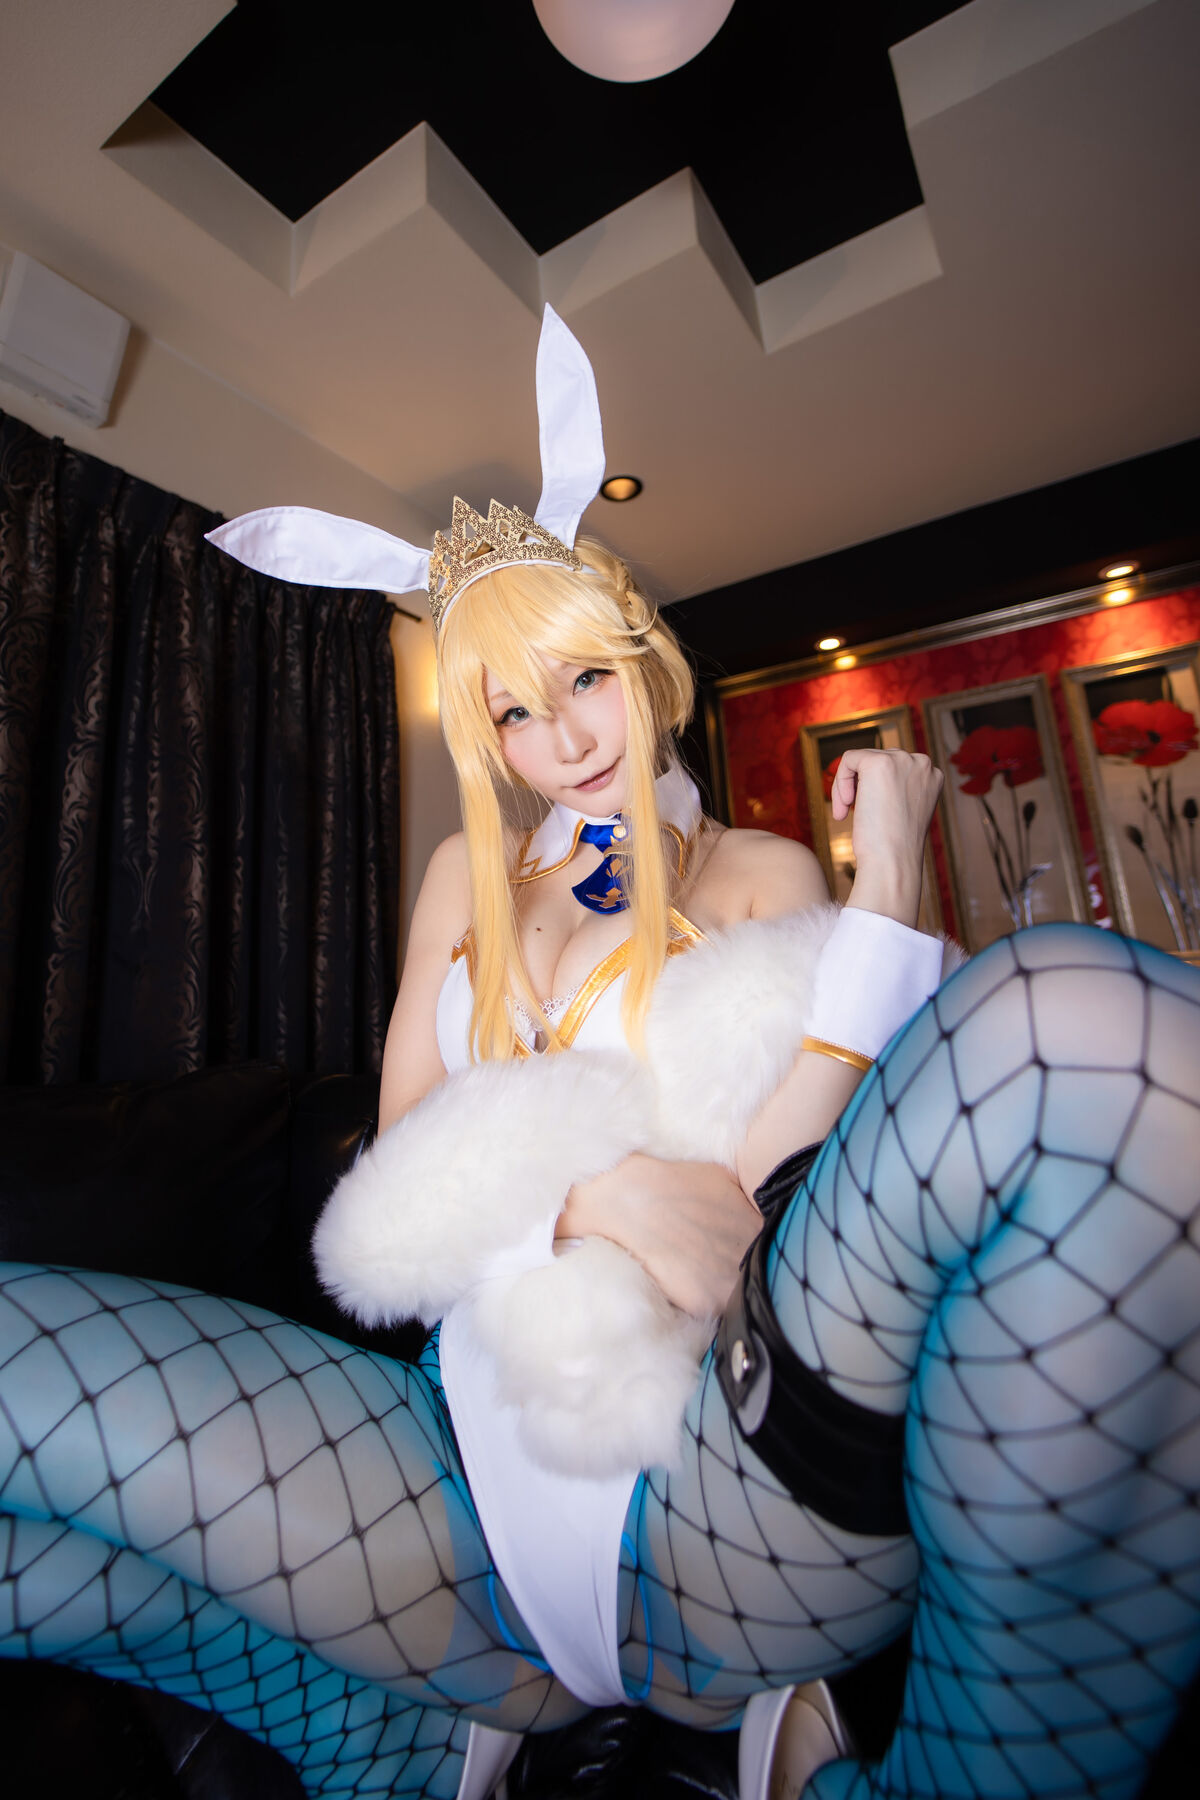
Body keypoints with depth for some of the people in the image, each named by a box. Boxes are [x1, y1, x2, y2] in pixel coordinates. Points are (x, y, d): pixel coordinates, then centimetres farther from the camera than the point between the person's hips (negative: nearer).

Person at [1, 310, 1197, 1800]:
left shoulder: (760, 876, 5)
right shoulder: (469, 880, 13)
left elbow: (765, 1195, -7)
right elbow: (404, 1154, 5)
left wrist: (887, 883, -12)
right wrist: (582, 1191, -16)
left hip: (719, 1500, -1)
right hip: (477, 1442, 3)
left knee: (1073, 1014, -27)